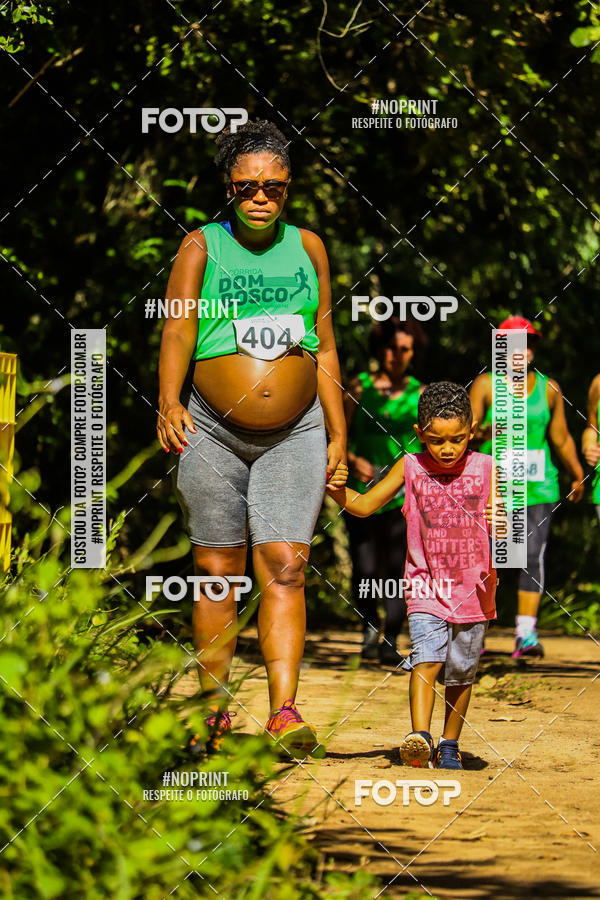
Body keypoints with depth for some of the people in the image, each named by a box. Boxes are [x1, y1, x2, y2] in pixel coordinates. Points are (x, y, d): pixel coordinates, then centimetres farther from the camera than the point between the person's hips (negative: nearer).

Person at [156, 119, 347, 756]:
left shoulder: (307, 248, 11)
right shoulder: (201, 247, 3)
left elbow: (325, 349, 14)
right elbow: (178, 330, -10)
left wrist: (338, 435, 10)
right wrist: (169, 402, -27)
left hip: (296, 436, 1)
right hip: (213, 432, -1)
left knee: (284, 568, -11)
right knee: (217, 571, 2)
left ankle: (283, 713, -18)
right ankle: (213, 710, 12)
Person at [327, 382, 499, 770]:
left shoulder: (485, 469, -1)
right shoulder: (411, 468, 0)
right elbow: (364, 505, 5)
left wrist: (500, 525, -26)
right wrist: (338, 490, -15)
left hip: (473, 591, 1)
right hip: (426, 589, -1)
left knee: (461, 674, 10)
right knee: (426, 659, -21)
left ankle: (449, 745, 26)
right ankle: (420, 737, -30)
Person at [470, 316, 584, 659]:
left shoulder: (549, 388, 11)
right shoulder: (485, 385, 2)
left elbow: (561, 438, 16)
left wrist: (577, 475, 8)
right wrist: (483, 434, -25)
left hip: (538, 485, 2)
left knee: (534, 555, -11)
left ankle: (526, 632, -14)